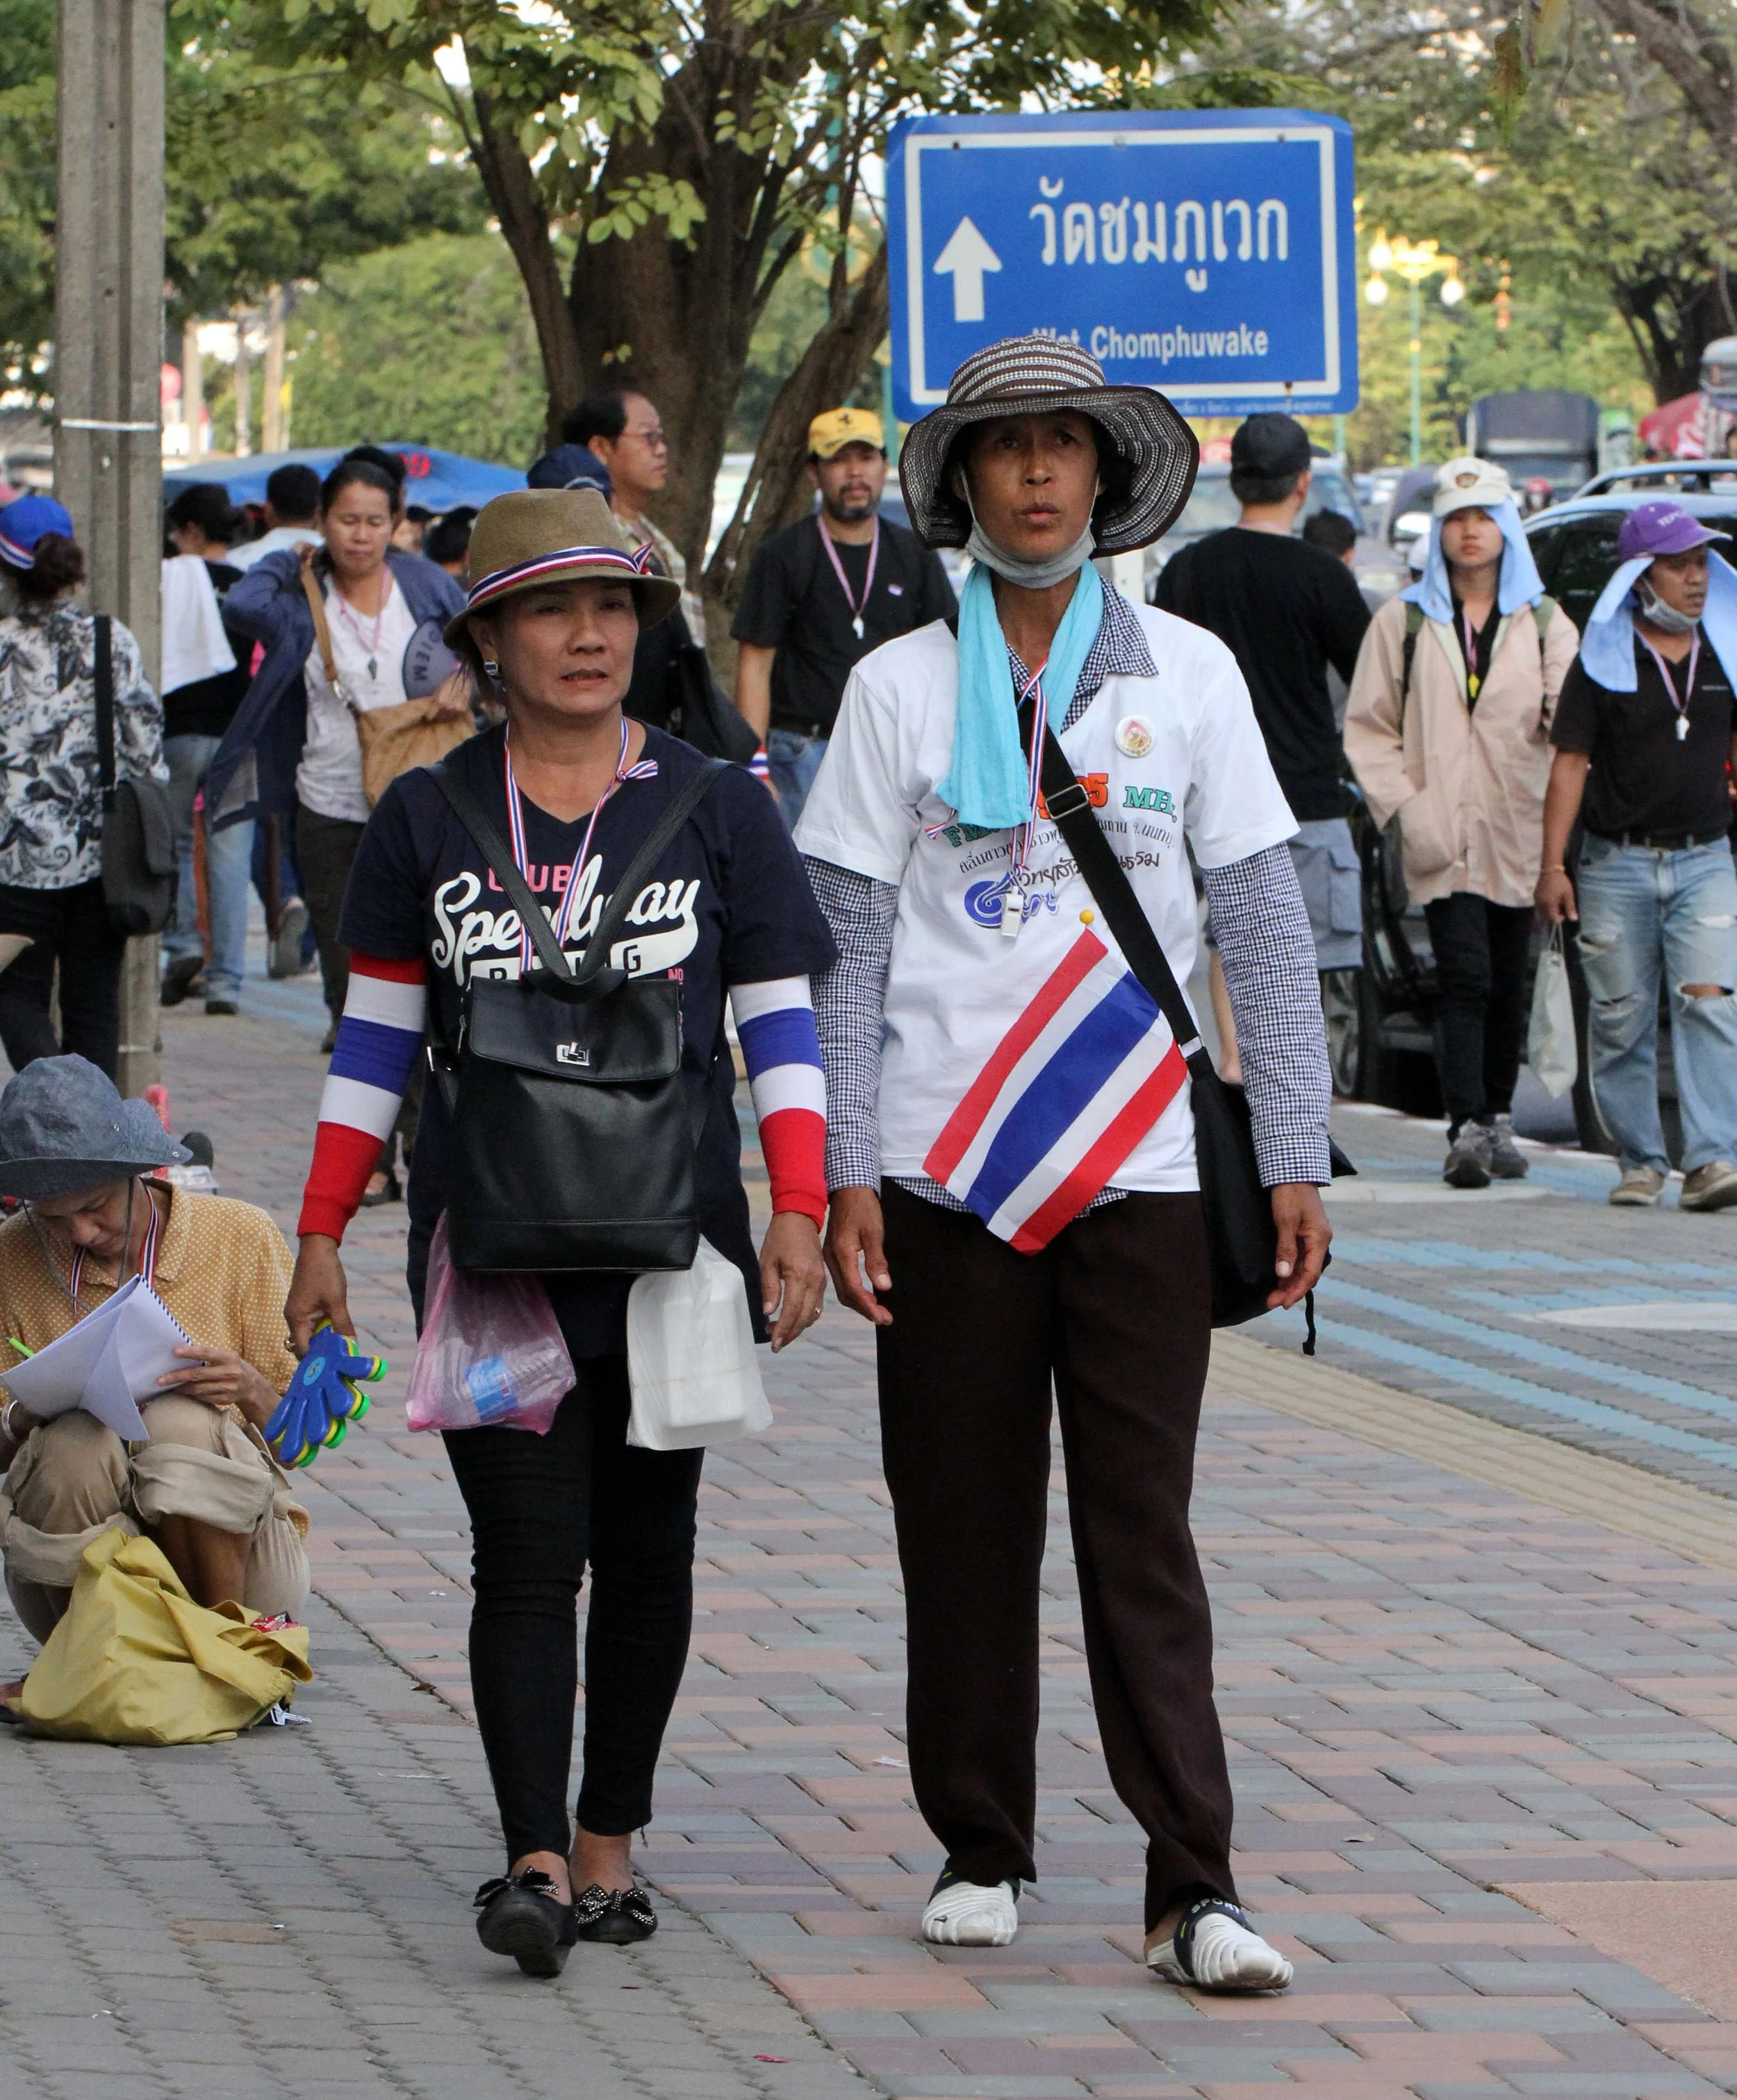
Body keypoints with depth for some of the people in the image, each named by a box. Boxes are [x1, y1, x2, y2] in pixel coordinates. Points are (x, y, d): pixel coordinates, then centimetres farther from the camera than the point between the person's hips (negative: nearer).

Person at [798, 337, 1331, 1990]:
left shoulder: (1187, 673, 6)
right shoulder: (900, 687, 5)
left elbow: (1264, 928, 6)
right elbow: (841, 950, 4)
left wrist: (1294, 1160, 0)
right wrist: (838, 1172, -4)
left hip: (1140, 1170, 0)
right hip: (942, 1171, 0)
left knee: (1142, 1532, -3)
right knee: (964, 1529, 5)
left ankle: (1192, 1885, -4)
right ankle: (980, 1847, 18)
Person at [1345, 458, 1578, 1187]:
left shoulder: (1543, 622, 10)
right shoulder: (1404, 621, 8)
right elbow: (1369, 726, 7)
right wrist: (1403, 805, -6)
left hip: (1518, 835, 2)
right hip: (1443, 842, -2)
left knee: (1508, 985, 10)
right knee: (1464, 978, -14)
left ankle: (1498, 1121, 23)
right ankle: (1467, 1129, -20)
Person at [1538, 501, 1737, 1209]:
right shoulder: (1602, 660, 0)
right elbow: (1569, 764, -1)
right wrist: (1552, 865, -6)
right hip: (1616, 864, -1)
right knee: (1621, 1021, 3)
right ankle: (1640, 1163, 14)